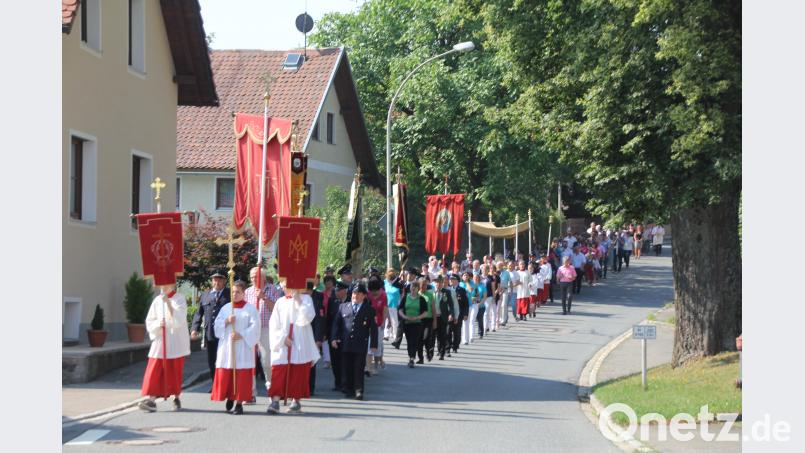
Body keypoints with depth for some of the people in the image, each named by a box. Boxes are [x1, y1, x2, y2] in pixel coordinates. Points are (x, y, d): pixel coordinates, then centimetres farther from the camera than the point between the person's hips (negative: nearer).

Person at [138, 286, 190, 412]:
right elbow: (149, 322, 8)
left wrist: (168, 302, -23)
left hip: (176, 343, -3)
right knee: (154, 371, -7)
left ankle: (176, 398, 18)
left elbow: (179, 319, -17)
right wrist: (158, 324, -13)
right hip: (160, 341, 3)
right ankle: (151, 400, -12)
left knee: (175, 372, 4)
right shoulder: (157, 300, 7)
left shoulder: (180, 299, -3)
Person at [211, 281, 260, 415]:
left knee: (241, 376, -5)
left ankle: (239, 403, 0)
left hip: (243, 347, -4)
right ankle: (230, 397, 24)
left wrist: (241, 335, -17)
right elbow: (216, 325, 8)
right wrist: (226, 321, -11)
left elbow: (255, 328, -7)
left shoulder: (250, 309, 0)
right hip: (226, 346, 4)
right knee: (225, 374, 3)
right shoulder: (225, 308, 12)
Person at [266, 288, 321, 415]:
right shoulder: (280, 302, 9)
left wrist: (298, 301, -13)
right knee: (278, 372, -7)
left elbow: (308, 317, -12)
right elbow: (274, 324, 5)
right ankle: (275, 401, -11)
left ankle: (296, 401, 9)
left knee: (298, 373, 1)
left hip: (300, 346, -1)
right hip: (282, 345, 1)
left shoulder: (305, 299, 4)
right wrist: (283, 337, -9)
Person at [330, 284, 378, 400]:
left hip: (361, 345, -2)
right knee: (346, 368, 4)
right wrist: (334, 338, 0)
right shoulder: (343, 307, 12)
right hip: (345, 344, 2)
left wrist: (374, 345, 0)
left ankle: (358, 391, 1)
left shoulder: (369, 310, 7)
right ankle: (348, 389, 13)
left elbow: (373, 328, 6)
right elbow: (336, 323, 11)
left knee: (359, 369, -2)